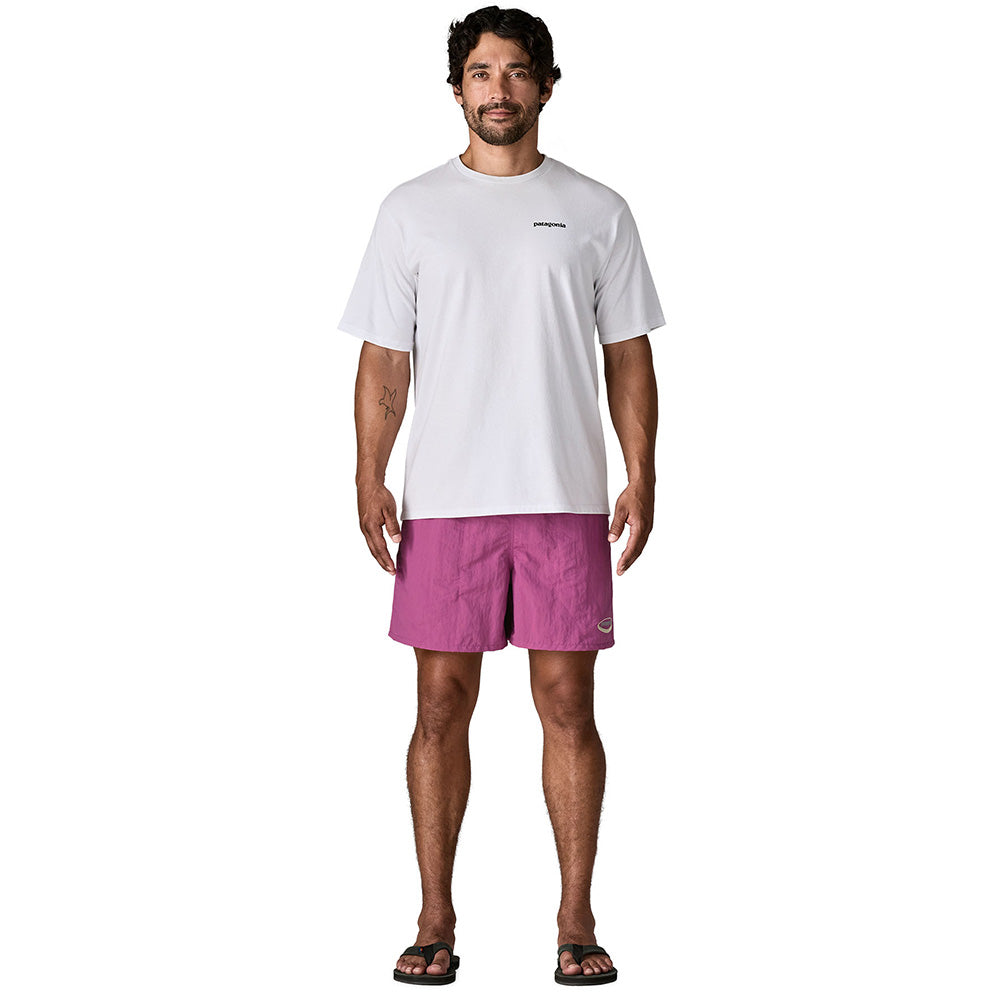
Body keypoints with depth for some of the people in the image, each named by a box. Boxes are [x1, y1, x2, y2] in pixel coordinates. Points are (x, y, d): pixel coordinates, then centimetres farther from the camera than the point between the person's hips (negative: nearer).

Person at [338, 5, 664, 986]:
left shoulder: (597, 212, 8)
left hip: (567, 499, 0)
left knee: (567, 702, 1)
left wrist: (642, 476, -3)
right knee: (442, 703, 3)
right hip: (445, 499, 0)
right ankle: (436, 919, 14)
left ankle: (577, 921, 11)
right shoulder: (412, 209, 7)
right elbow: (384, 358, 6)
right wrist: (370, 477, -5)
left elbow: (627, 355, 7)